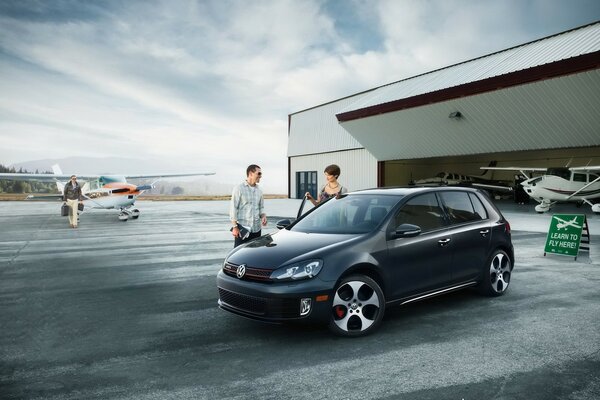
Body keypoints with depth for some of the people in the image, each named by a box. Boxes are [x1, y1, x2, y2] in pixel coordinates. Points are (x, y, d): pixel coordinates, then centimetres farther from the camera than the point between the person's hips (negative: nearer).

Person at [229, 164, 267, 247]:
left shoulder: (259, 190, 12)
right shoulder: (239, 188, -5)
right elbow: (233, 208, -7)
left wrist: (263, 216, -3)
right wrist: (234, 227, -13)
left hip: (256, 229, 6)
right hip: (242, 229, -6)